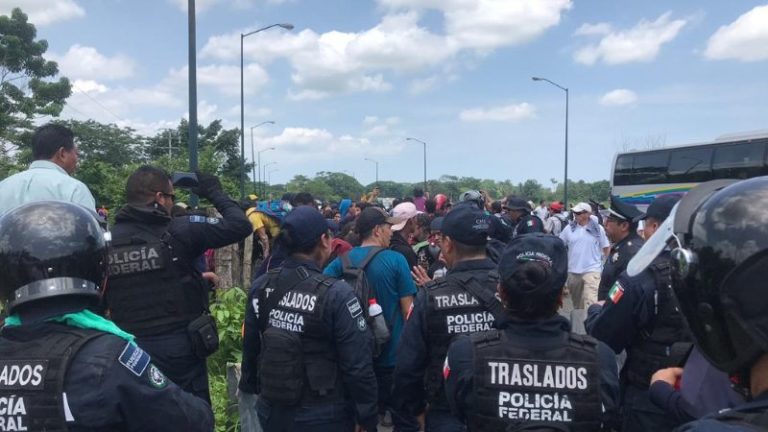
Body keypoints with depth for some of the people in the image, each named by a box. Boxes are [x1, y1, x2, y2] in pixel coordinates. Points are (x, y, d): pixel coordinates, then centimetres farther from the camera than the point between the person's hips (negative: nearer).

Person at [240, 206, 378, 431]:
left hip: (272, 412, 5)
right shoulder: (336, 294, -22)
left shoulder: (261, 287, -6)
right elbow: (358, 366, -19)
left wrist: (252, 386, 21)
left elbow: (250, 348, 6)